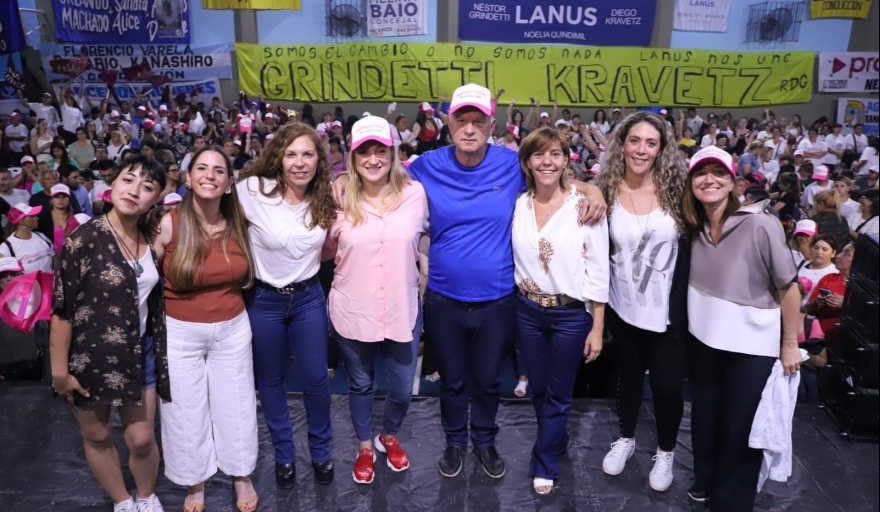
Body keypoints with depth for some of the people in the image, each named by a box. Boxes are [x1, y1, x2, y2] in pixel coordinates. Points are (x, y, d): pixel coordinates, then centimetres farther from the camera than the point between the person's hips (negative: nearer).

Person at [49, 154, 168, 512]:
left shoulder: (151, 239, 0)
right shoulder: (84, 238, -16)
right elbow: (61, 309, -15)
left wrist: (160, 351, 10)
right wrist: (59, 371, -14)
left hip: (139, 353, 3)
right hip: (90, 357, -3)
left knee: (141, 439, 8)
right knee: (97, 437, 14)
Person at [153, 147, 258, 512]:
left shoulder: (237, 225, -5)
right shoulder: (168, 224, -15)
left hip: (232, 329, 2)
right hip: (180, 332, -2)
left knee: (235, 405, 15)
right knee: (185, 411, 13)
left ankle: (241, 475, 38)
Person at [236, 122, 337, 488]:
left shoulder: (324, 198, -5)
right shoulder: (254, 190, -17)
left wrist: (337, 215, -5)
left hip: (308, 297, 2)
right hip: (263, 299, -2)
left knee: (315, 378, 10)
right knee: (269, 379, 14)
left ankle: (321, 449, 34)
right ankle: (284, 453, 36)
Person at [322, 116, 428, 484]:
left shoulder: (414, 192, -7)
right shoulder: (339, 198, -7)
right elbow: (326, 250, 5)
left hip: (402, 309, 1)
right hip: (352, 311, 0)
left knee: (402, 388, 14)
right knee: (360, 384, 20)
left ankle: (389, 436, 47)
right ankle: (365, 446, 46)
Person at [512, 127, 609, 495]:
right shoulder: (517, 205, -3)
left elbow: (598, 272, -9)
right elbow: (515, 259, 6)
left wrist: (597, 327, -9)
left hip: (572, 313, -3)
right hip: (528, 310, 3)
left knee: (558, 395, 11)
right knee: (538, 388, 20)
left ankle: (543, 465, 31)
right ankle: (557, 441, 48)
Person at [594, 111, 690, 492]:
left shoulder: (676, 188, -9)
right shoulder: (605, 192, -7)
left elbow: (692, 249, -6)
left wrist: (683, 304, -10)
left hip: (668, 309, -1)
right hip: (624, 308, 1)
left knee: (667, 384, 7)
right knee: (629, 375, 19)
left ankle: (665, 452, 33)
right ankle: (626, 438, 43)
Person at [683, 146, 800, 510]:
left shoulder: (760, 224, -20)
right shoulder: (695, 226, -3)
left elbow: (788, 286, -14)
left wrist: (790, 344, -9)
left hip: (751, 345, -5)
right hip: (703, 338, 5)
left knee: (738, 427, 8)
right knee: (704, 417, 19)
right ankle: (705, 482, 43)